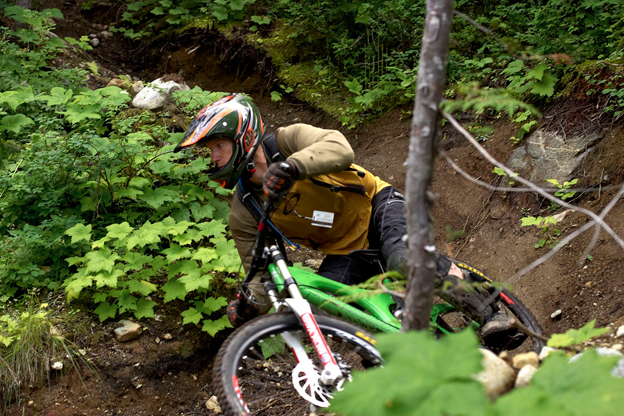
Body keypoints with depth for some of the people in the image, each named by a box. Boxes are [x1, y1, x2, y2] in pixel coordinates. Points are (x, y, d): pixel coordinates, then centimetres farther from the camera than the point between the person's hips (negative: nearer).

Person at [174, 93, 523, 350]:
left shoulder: (286, 141, -13)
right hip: (348, 254, 5)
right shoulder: (244, 216, -1)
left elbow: (340, 149, -32)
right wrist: (247, 306, -20)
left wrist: (291, 165, -49)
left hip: (377, 209, -5)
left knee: (406, 260, -37)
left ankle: (493, 314, -27)